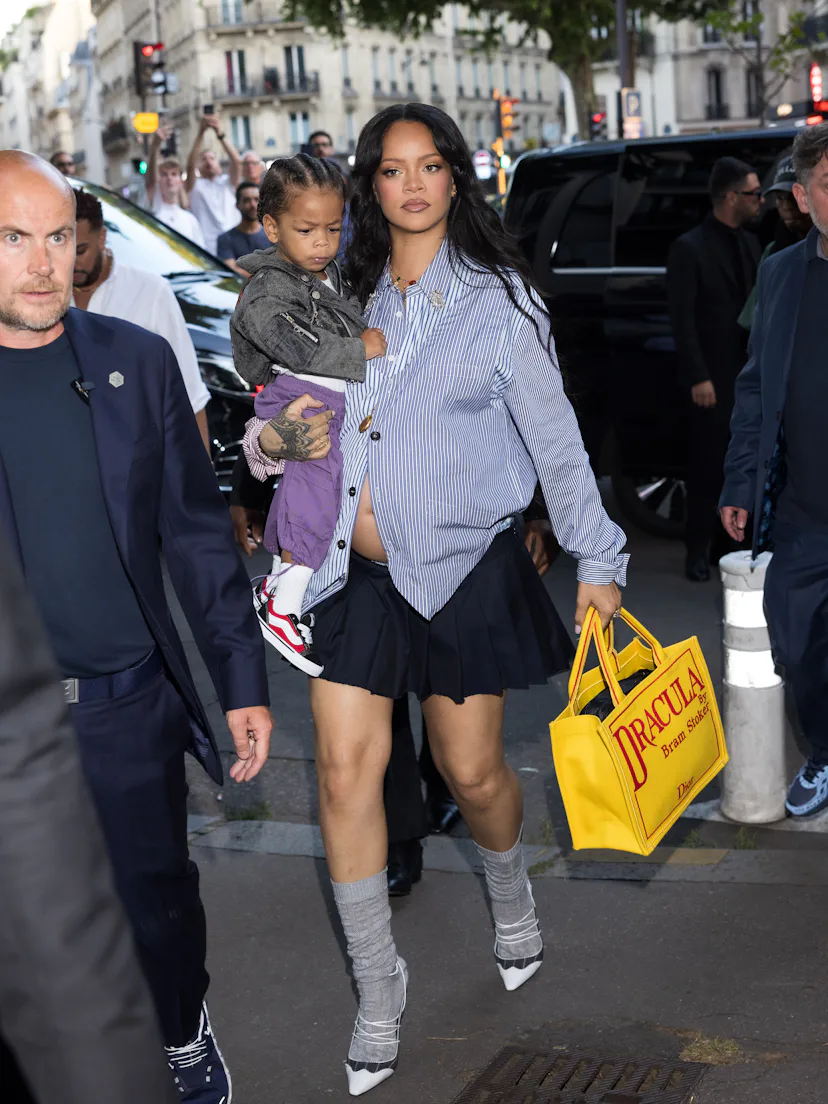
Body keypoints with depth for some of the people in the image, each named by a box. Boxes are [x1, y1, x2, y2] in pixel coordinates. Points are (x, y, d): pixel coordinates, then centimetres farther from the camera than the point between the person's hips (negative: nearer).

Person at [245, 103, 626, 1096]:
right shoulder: (348, 296, 5)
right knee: (346, 771, -2)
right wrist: (275, 438, -6)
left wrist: (596, 562, -4)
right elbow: (298, 411, 17)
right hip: (355, 569, 3)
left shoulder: (496, 298, -5)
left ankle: (512, 898, 43)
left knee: (471, 770, 8)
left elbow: (555, 438, -3)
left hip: (462, 567, -3)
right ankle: (378, 990, 14)